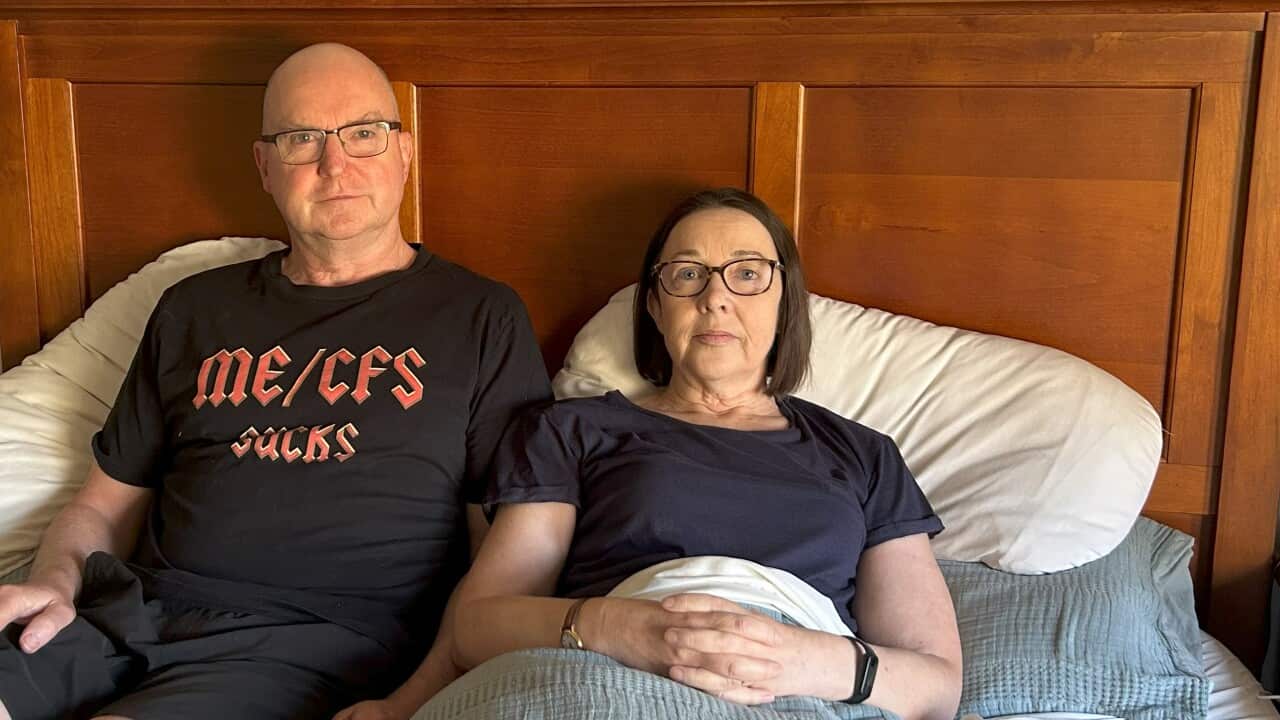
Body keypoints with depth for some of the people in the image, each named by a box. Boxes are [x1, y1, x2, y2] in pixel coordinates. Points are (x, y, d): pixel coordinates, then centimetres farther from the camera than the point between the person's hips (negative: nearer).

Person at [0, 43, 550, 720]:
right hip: (132, 611, 5)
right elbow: (106, 505, 23)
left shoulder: (481, 317, 7)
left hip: (314, 642, -4)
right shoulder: (195, 309, 20)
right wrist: (55, 581, 0)